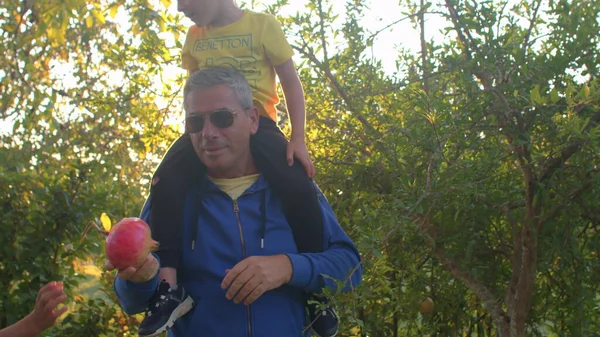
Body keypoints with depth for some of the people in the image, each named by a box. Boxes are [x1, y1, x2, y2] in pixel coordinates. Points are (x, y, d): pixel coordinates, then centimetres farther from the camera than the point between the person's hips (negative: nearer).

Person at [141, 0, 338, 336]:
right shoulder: (194, 37, 14)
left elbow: (291, 82, 3)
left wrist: (299, 138, -7)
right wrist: (195, 131, 11)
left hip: (257, 122, -3)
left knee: (299, 189, -26)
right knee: (166, 180, -25)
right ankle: (170, 287, -24)